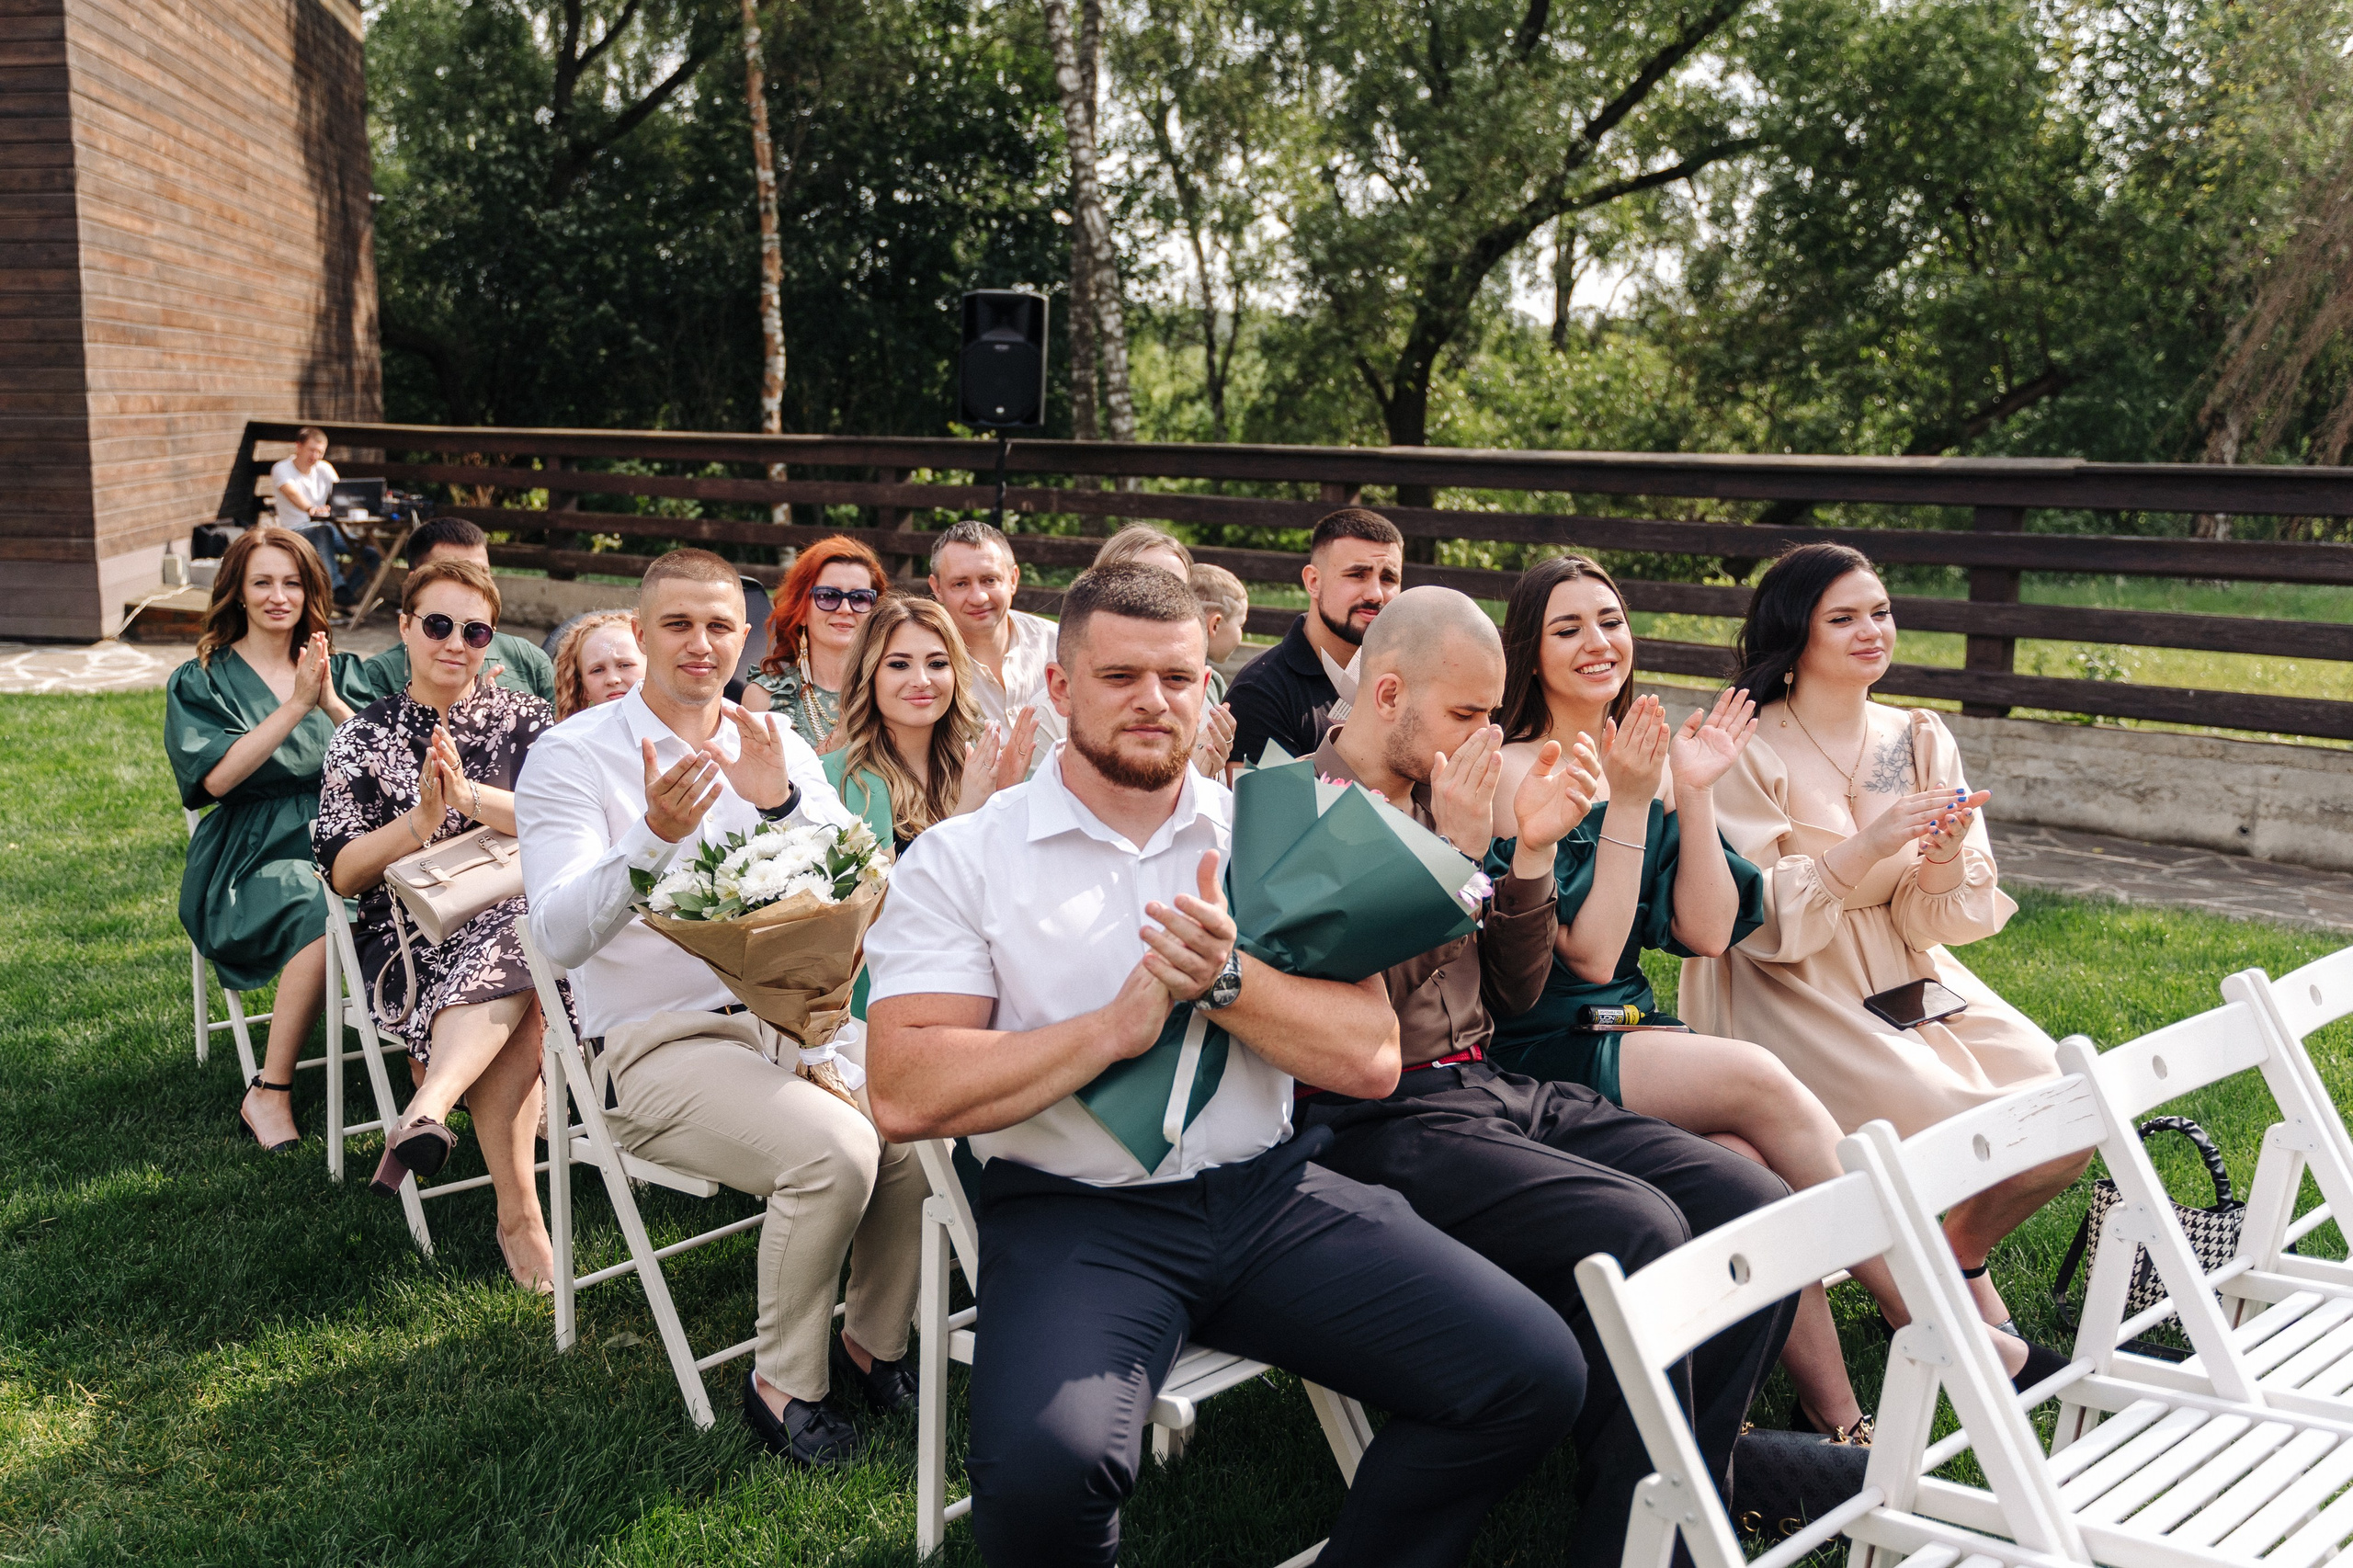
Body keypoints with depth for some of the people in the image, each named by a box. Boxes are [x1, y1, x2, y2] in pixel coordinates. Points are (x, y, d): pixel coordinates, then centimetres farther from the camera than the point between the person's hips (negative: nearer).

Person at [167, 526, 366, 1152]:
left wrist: (330, 701, -9)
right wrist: (296, 706, -12)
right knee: (322, 911, -36)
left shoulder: (340, 671, 18)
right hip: (252, 859, -3)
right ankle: (269, 1095, -27)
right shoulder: (201, 682, 11)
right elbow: (217, 776, -8)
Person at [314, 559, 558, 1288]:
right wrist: (421, 822, -14)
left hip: (521, 917, 1)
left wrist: (470, 798, -18)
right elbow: (342, 872, 3)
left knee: (511, 957, -39)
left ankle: (426, 1111, -50)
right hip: (410, 937, -1)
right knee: (511, 1017, -35)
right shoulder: (363, 739, 13)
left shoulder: (524, 717, 13)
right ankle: (519, 1215, -36)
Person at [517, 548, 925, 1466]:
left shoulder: (775, 747, 11)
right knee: (833, 1151, -28)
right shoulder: (572, 755, -4)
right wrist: (654, 838, -32)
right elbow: (561, 936, -17)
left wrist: (782, 802, -17)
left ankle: (874, 1344, 6)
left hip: (786, 1016, 5)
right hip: (654, 1044, -5)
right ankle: (783, 1382, -5)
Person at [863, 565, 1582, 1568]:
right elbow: (905, 1095, -11)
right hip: (1075, 1217, -3)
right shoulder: (960, 861, 1)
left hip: (1268, 1193, 4)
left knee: (1535, 1374, -14)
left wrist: (1225, 980, -12)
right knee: (1041, 1469, -33)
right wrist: (1118, 1024, -13)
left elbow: (1372, 1059, 4)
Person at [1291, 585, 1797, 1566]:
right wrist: (1455, 851, -15)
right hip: (1382, 1120, -8)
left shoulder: (1441, 796, 16)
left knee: (1758, 1210, -9)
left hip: (1491, 1088, 8)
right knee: (1636, 1230, -29)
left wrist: (1530, 854, 5)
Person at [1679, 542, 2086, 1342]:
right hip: (1791, 995, -5)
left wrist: (1947, 861, -20)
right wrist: (1867, 846, -26)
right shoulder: (1749, 754, -9)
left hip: (1909, 978, 6)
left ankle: (1963, 1246, 19)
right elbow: (1757, 923, -15)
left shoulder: (1922, 740, 7)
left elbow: (1934, 923, 3)